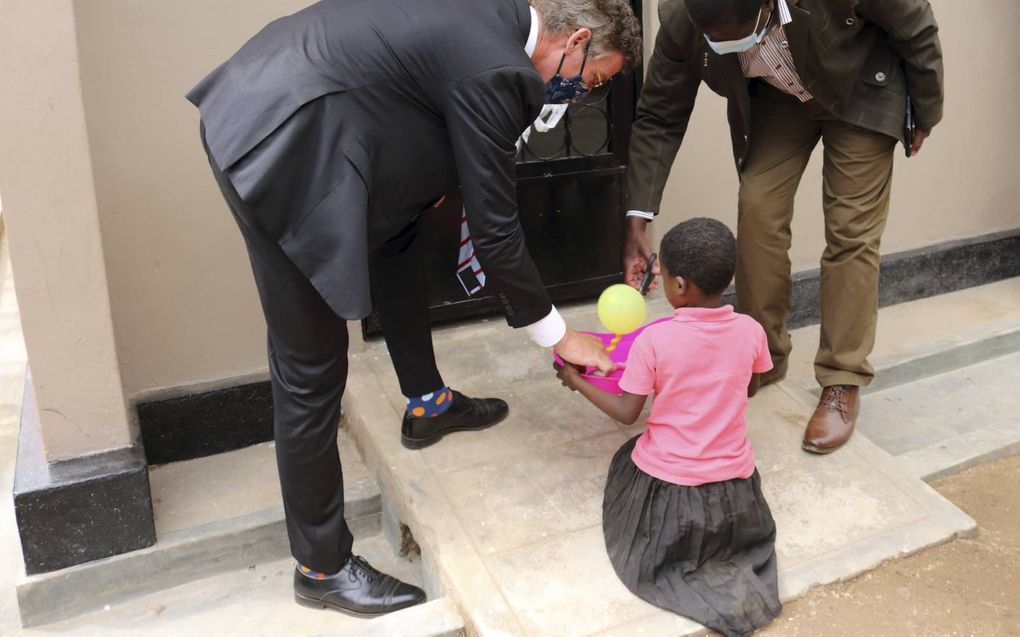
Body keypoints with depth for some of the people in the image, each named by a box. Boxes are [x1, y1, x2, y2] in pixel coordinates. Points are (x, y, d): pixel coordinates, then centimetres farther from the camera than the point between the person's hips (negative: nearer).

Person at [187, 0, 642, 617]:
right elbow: (494, 230, -11)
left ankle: (427, 402, 42)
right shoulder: (494, 71, -16)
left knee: (398, 234, 25)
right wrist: (561, 337, 1)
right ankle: (323, 564, 15)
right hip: (280, 148, -11)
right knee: (312, 367, -2)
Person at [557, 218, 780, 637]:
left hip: (666, 482, -5)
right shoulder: (751, 331, -10)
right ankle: (738, 578, 4)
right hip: (733, 481, 5)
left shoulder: (653, 340, -20)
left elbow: (627, 413, -10)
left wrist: (576, 381, 3)